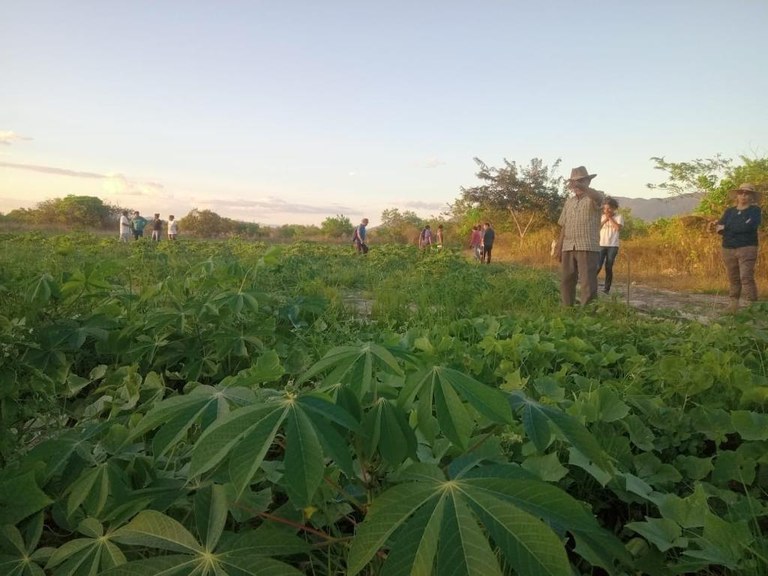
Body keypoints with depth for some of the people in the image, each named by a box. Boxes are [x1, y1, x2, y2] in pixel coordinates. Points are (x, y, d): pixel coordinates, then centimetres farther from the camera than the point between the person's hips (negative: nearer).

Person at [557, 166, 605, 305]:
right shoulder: (569, 201, 18)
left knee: (588, 282, -7)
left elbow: (598, 197, -26)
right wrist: (560, 247, 14)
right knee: (566, 281, 7)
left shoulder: (593, 197, 1)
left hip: (588, 247, -6)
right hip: (568, 248, 6)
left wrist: (581, 186, -43)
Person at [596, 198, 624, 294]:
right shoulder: (601, 217, 11)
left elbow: (618, 228, -14)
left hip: (613, 246, -1)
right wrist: (605, 220, -5)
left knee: (609, 268, 0)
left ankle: (606, 288, 5)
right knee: (598, 266, -10)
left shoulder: (619, 217, 2)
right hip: (601, 245, 1)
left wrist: (610, 218, -7)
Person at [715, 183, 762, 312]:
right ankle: (733, 303, 12)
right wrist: (739, 228, -10)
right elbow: (719, 228, 2)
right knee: (733, 278, 7)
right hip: (728, 249, 4)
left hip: (747, 248, -4)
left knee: (746, 277, -14)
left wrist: (727, 228, -5)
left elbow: (748, 227, -15)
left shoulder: (755, 210, 2)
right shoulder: (730, 211, 14)